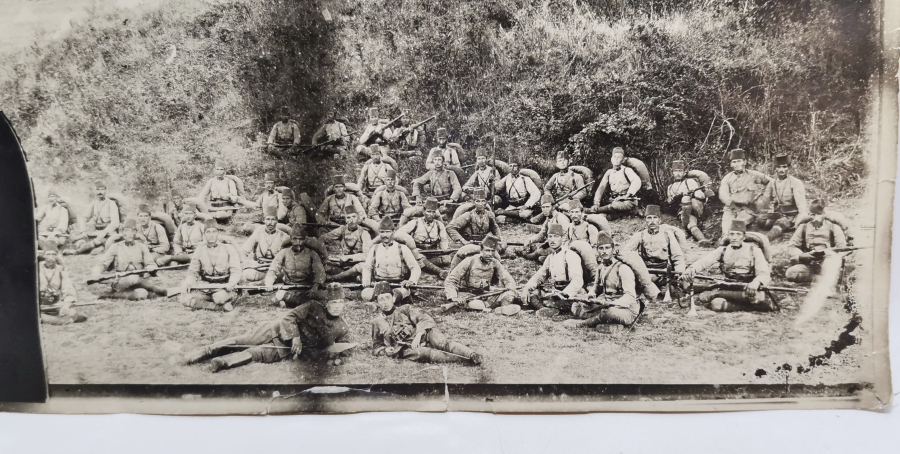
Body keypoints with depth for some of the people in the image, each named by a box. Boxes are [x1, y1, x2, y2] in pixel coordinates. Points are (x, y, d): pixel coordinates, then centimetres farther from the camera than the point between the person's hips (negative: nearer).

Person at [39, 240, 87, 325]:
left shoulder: (61, 270, 5)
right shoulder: (37, 268, 1)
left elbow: (69, 290, -3)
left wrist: (66, 304, -22)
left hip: (57, 306, 0)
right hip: (40, 307, 0)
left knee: (72, 313, -28)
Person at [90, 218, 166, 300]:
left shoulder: (142, 247, 11)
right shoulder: (115, 247, 6)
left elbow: (150, 264, 7)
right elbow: (102, 264, 3)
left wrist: (151, 269, -18)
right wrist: (96, 274, -20)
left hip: (138, 283, 1)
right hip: (120, 284, -1)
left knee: (142, 294, -36)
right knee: (133, 278, -36)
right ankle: (159, 290, -24)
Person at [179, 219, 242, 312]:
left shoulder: (228, 249, 1)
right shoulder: (200, 250, 10)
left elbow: (236, 271, -5)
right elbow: (193, 272, 11)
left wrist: (231, 283, -26)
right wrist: (188, 282, -12)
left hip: (223, 286, -4)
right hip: (205, 288, 4)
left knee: (220, 297, -39)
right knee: (185, 298, -23)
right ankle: (220, 307, -22)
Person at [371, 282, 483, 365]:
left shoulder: (405, 309, 16)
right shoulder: (377, 322, 18)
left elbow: (425, 319, 0)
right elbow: (376, 348, 25)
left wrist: (419, 334, -18)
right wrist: (385, 351, 1)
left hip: (422, 338, 3)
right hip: (404, 349, -3)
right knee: (423, 353, -36)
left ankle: (472, 354, -47)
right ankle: (465, 359, -52)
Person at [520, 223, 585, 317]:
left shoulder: (571, 255, -9)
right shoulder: (550, 257, 17)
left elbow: (577, 281, -21)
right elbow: (539, 276, 14)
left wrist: (563, 294, -37)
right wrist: (527, 288, -7)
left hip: (570, 295, -8)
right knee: (529, 293, -10)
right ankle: (552, 309, -25)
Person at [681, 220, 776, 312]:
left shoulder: (753, 250, 4)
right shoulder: (723, 250, 11)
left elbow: (764, 274, -8)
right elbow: (704, 261, -6)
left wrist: (756, 282, -33)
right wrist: (691, 269, -29)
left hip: (748, 288, -1)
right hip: (728, 287, 1)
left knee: (758, 296, -38)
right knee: (716, 304, -31)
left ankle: (715, 293, -23)